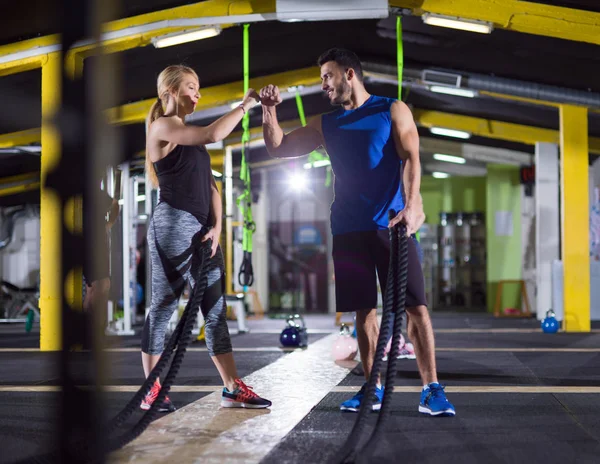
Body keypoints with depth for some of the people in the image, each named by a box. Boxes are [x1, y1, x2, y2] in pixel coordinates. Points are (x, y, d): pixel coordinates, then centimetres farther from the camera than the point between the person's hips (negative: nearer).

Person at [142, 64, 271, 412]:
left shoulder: (190, 135, 21)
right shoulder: (163, 127, -6)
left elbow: (209, 184, 16)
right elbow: (214, 134, -22)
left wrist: (216, 226, 3)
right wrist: (245, 105, -10)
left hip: (201, 228, 9)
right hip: (173, 225, -8)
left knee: (216, 308, 6)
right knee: (164, 305, -3)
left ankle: (233, 389, 9)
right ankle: (151, 391, 6)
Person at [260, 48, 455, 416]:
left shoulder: (393, 110, 4)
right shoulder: (325, 124, 15)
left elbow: (410, 159, -8)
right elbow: (278, 148, 18)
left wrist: (413, 204, -23)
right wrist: (270, 111, 2)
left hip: (390, 224, -4)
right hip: (348, 228, 4)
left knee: (415, 305, -8)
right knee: (365, 310, 5)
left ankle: (432, 389, -5)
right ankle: (374, 389, 13)